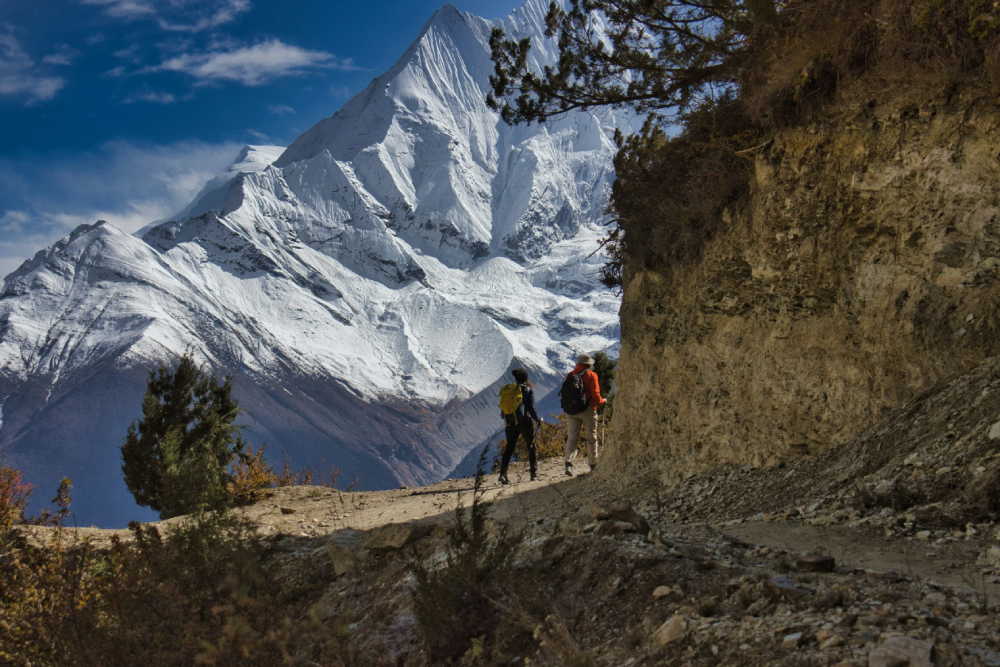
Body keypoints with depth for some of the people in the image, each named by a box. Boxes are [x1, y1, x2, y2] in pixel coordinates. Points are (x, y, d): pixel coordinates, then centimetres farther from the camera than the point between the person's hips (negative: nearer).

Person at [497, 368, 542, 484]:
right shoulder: (528, 391, -5)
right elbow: (531, 409, -10)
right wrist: (538, 419, 5)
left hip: (510, 424, 3)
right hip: (525, 422, -3)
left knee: (509, 449, 8)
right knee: (532, 447, 12)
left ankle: (503, 473, -6)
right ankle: (534, 473, 14)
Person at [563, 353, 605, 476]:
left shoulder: (570, 375, 8)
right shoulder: (591, 375, -5)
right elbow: (595, 394, -9)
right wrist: (602, 401, 9)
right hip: (588, 410, -3)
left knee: (572, 437, 2)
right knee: (591, 438, 10)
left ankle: (569, 462, -16)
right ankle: (593, 464, 17)